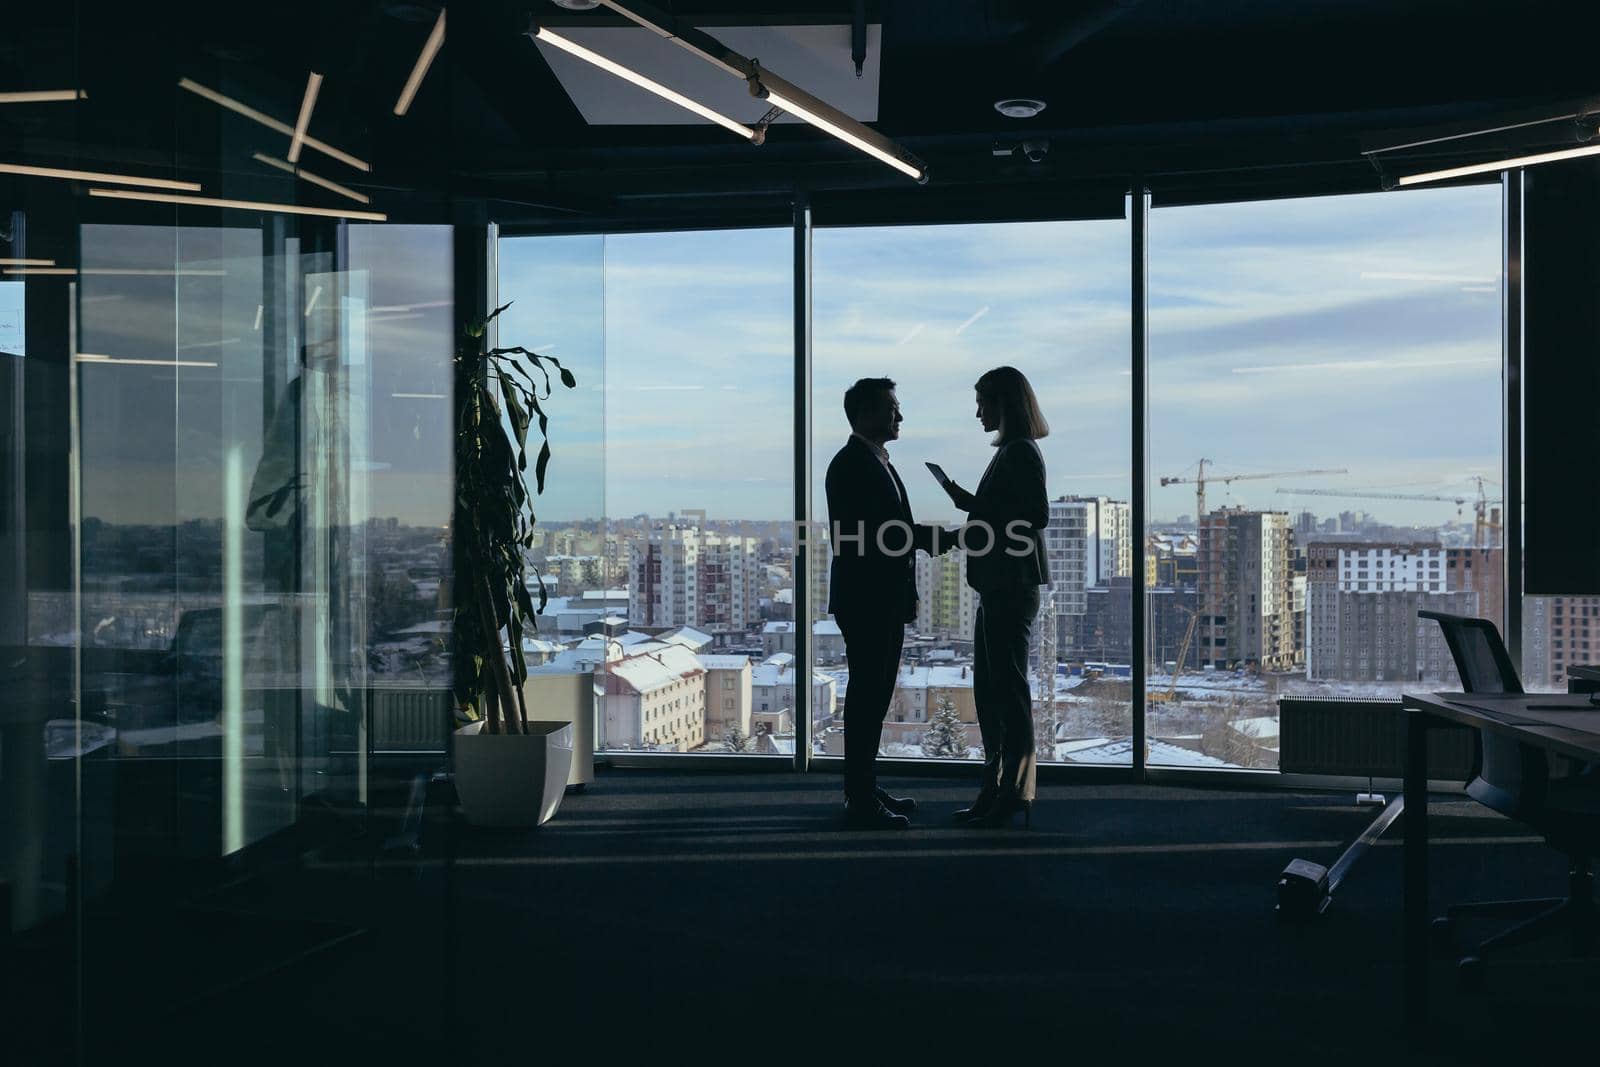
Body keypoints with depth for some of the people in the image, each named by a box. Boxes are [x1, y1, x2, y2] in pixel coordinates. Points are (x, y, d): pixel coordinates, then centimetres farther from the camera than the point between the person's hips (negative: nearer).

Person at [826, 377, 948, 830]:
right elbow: (857, 536, -20)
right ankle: (861, 801, 1)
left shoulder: (880, 463, 18)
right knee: (866, 696, -5)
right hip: (865, 600, -10)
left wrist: (927, 536, 7)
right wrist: (928, 536, -18)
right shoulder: (850, 465, -13)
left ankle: (865, 789, 24)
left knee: (875, 695, 14)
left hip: (887, 600, 10)